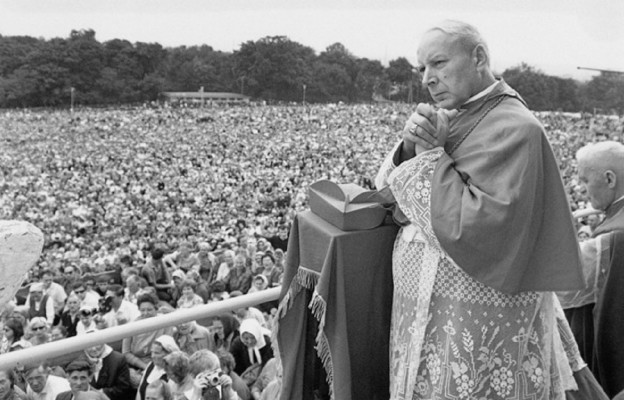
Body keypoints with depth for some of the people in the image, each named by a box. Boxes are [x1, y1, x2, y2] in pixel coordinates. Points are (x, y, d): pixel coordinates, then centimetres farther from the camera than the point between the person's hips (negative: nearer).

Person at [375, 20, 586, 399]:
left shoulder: (514, 129, -16)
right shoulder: (450, 118, 8)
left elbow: (478, 226, -27)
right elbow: (388, 191, 8)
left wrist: (430, 155, -16)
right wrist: (411, 146, -12)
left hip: (479, 317, -7)